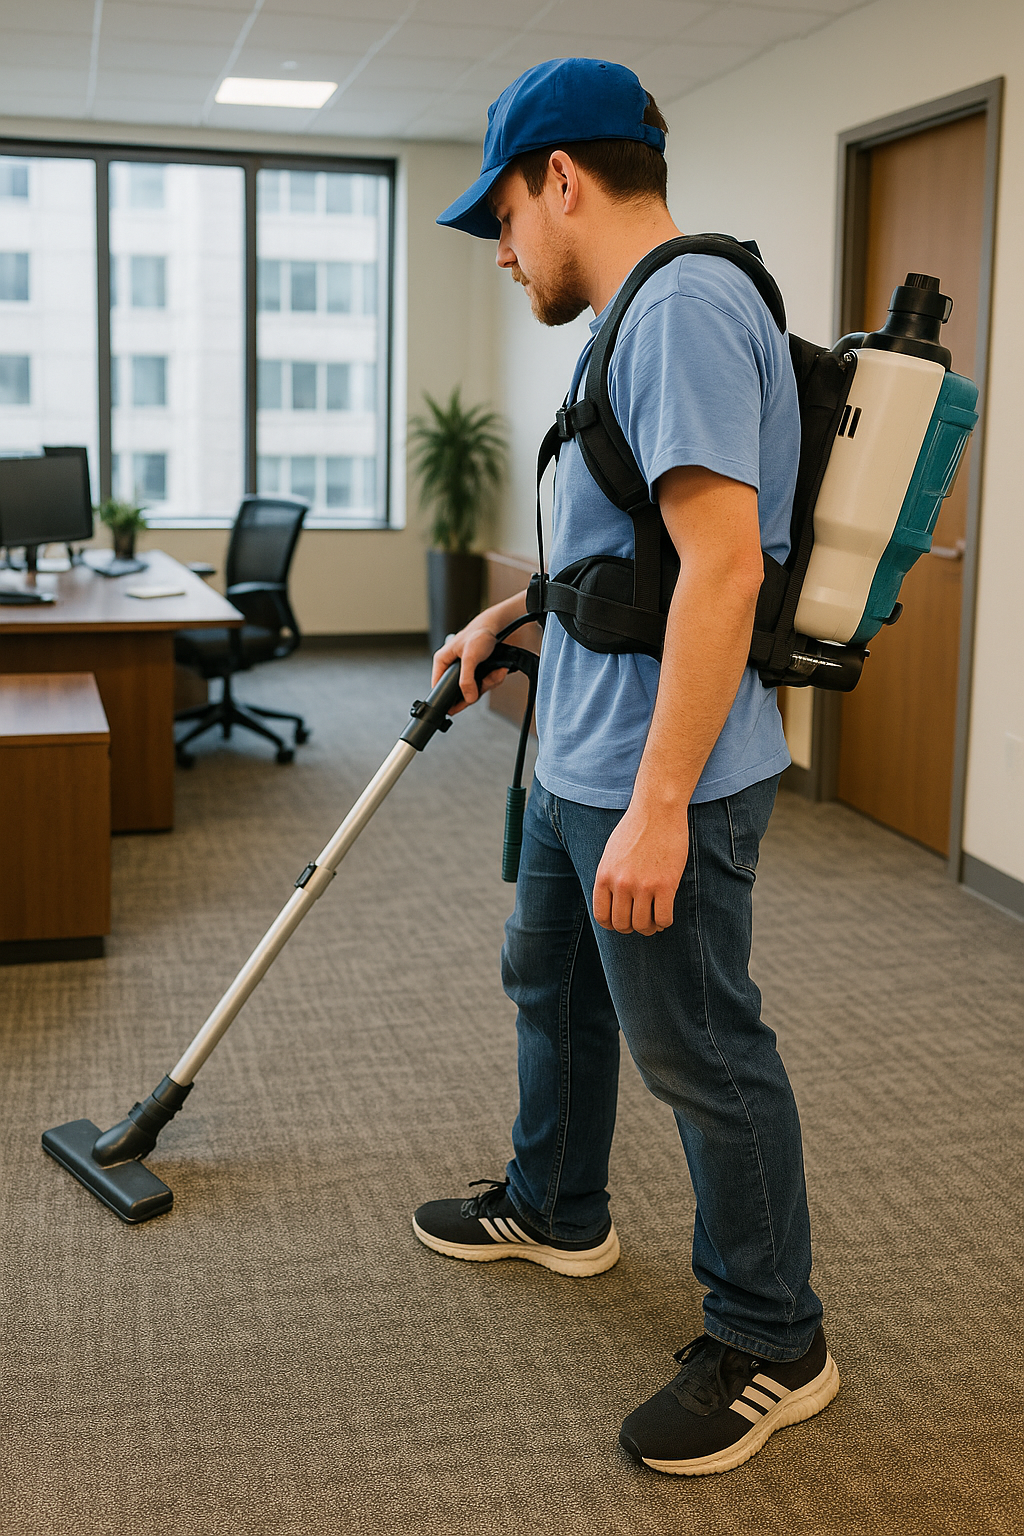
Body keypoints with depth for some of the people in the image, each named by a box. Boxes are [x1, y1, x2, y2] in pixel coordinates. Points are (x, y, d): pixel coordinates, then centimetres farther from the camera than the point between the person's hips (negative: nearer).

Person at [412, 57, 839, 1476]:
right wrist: (511, 613, 27)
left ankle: (773, 1345, 19)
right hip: (582, 765, 11)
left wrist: (659, 805, -30)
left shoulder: (685, 307, -20)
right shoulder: (644, 319, 14)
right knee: (550, 982, 25)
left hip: (664, 781, -11)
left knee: (702, 1053, 1)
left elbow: (723, 561, -29)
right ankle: (556, 1211, 46)